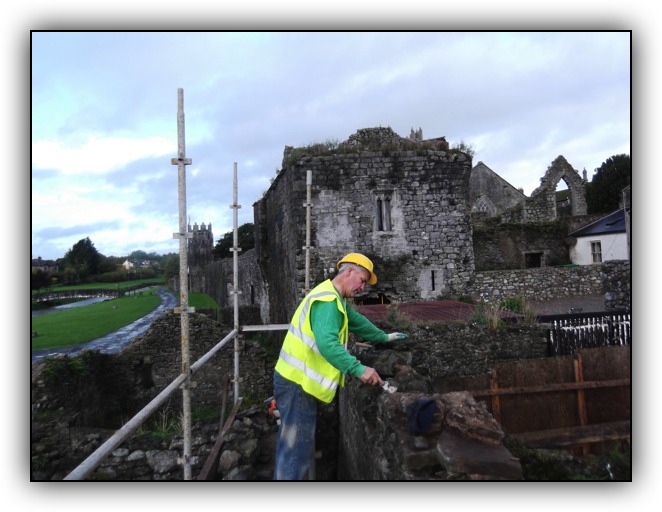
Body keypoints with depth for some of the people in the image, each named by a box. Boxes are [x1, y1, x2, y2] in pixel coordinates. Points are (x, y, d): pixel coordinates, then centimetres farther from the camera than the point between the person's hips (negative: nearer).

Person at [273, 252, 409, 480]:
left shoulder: (336, 299, 14)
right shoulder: (327, 300, -20)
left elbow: (357, 321, 28)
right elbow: (327, 343, -34)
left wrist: (384, 337, 37)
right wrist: (358, 369, -36)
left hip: (300, 379, 11)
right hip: (297, 381, -11)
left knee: (299, 444, 19)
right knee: (296, 447, -5)